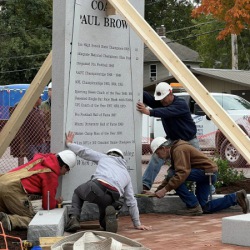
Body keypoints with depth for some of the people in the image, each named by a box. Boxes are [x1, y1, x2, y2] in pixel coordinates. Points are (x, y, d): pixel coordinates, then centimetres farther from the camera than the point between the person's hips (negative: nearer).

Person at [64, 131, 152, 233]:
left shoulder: (104, 157, 28)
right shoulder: (126, 174, 34)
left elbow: (84, 151, 31)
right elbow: (131, 201, 32)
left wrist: (69, 144, 52)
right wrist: (137, 224, 36)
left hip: (96, 187, -2)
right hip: (111, 198, 2)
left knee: (78, 193, 34)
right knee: (105, 223, 28)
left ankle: (74, 218, 8)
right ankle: (109, 214, -9)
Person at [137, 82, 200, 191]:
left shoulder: (181, 104, -25)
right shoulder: (160, 103, -6)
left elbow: (167, 112, -44)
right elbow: (148, 98, -25)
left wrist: (148, 112, -59)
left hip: (189, 141, -4)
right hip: (172, 140, 4)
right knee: (157, 156, -19)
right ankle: (145, 184, -21)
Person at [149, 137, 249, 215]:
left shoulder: (179, 150, -17)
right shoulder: (175, 151, 16)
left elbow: (182, 173, -30)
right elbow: (171, 174, 18)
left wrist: (165, 189, -30)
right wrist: (159, 189, 8)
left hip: (208, 172, -11)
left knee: (175, 177, -21)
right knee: (205, 207, 9)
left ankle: (193, 207, -15)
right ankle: (236, 197, 14)